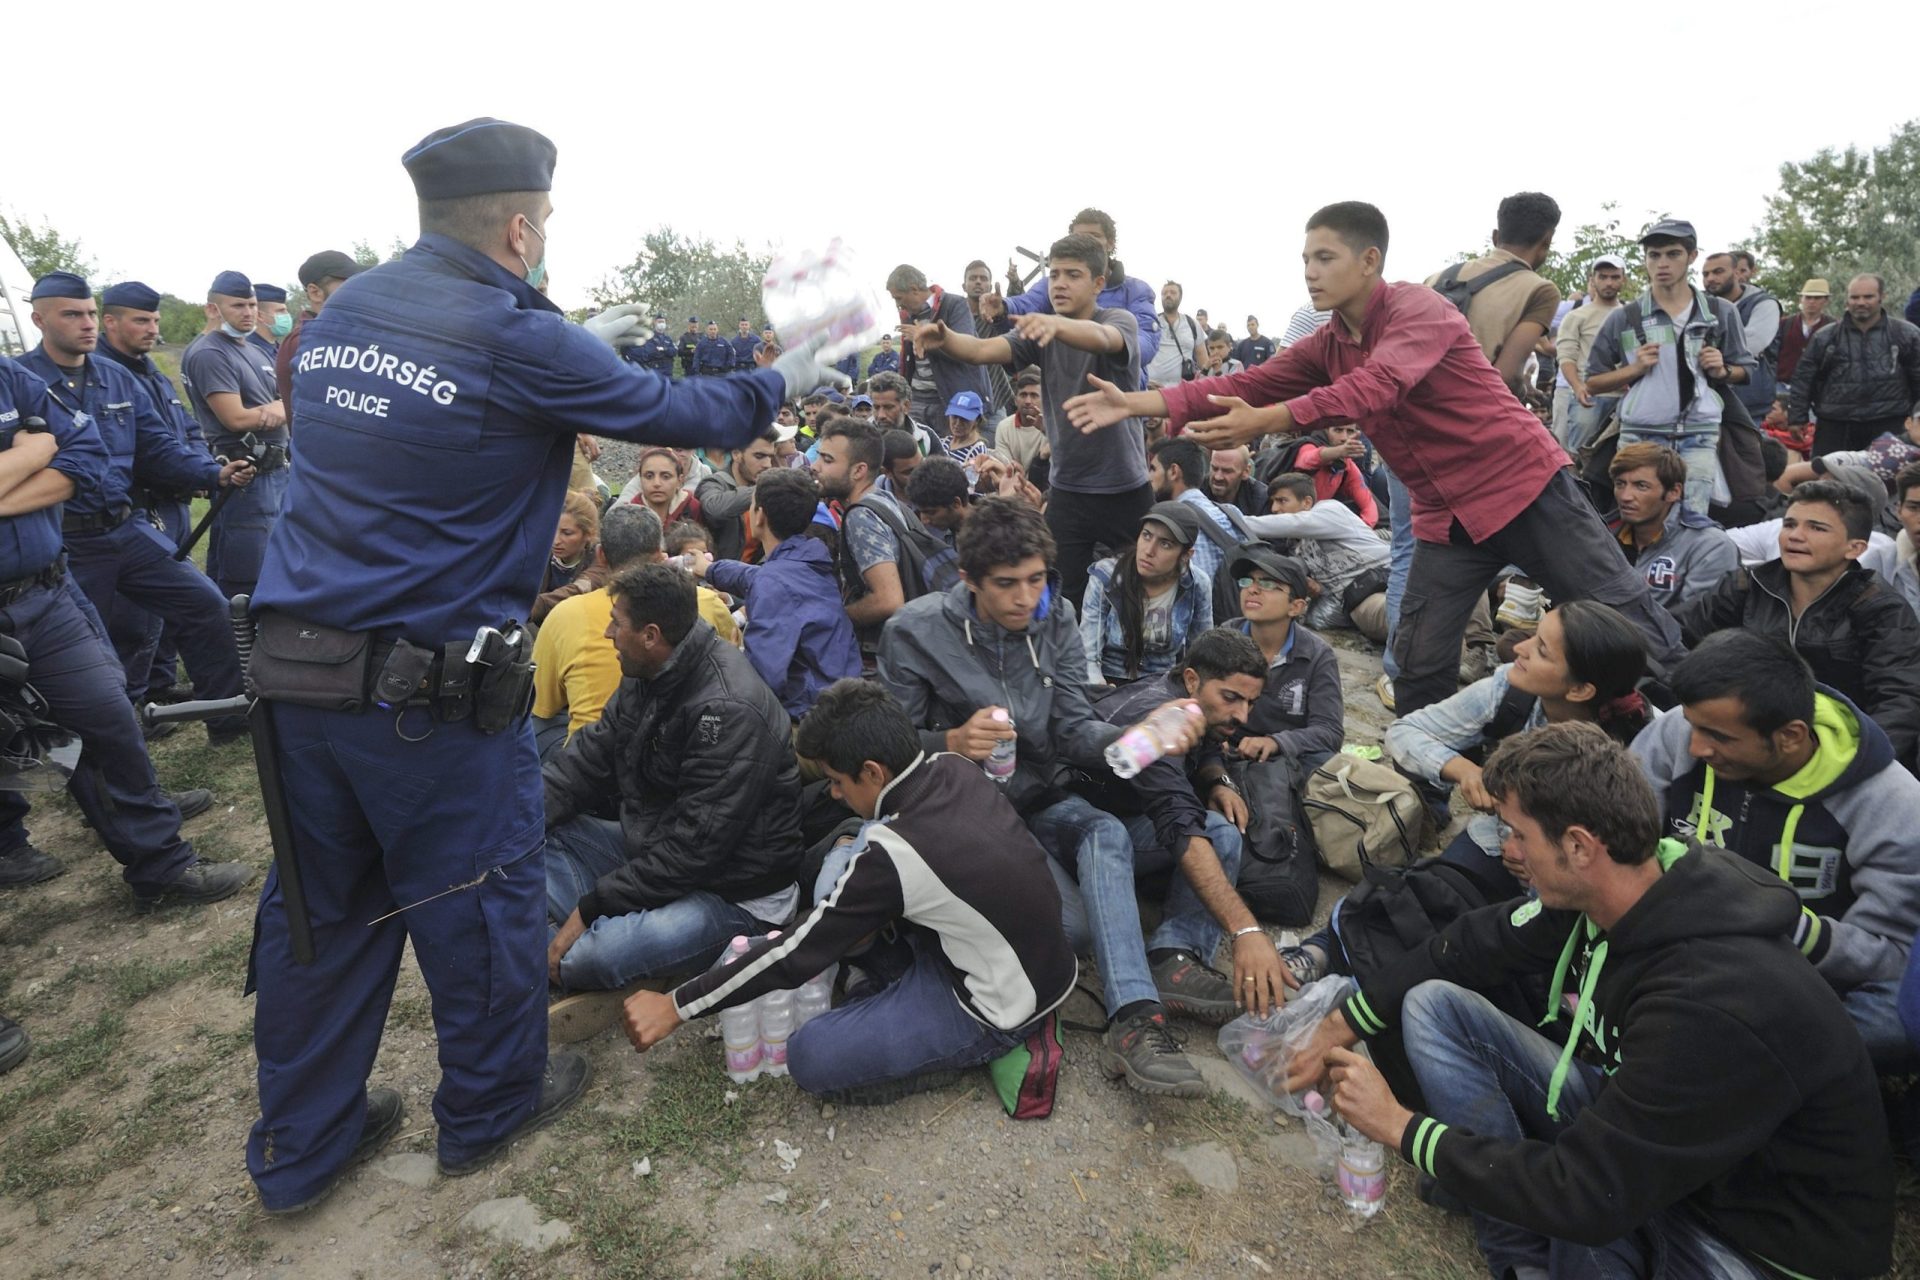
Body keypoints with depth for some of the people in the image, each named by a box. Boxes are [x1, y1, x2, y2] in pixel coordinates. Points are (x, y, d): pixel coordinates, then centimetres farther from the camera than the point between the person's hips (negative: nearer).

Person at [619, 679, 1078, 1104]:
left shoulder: (893, 854, -29)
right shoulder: (953, 769, -8)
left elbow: (798, 952, -21)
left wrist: (675, 1006, -12)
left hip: (1005, 1005, -8)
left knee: (811, 1058, -9)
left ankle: (980, 1046, 1)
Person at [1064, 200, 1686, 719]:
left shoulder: (1419, 309, -15)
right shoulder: (1325, 347, 7)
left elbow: (1374, 387, -33)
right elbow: (1243, 386, -1)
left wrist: (1265, 422, -43)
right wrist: (1135, 402, -12)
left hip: (1521, 484, -6)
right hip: (1445, 515, 6)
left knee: (1623, 616, 2)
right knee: (1418, 667, 3)